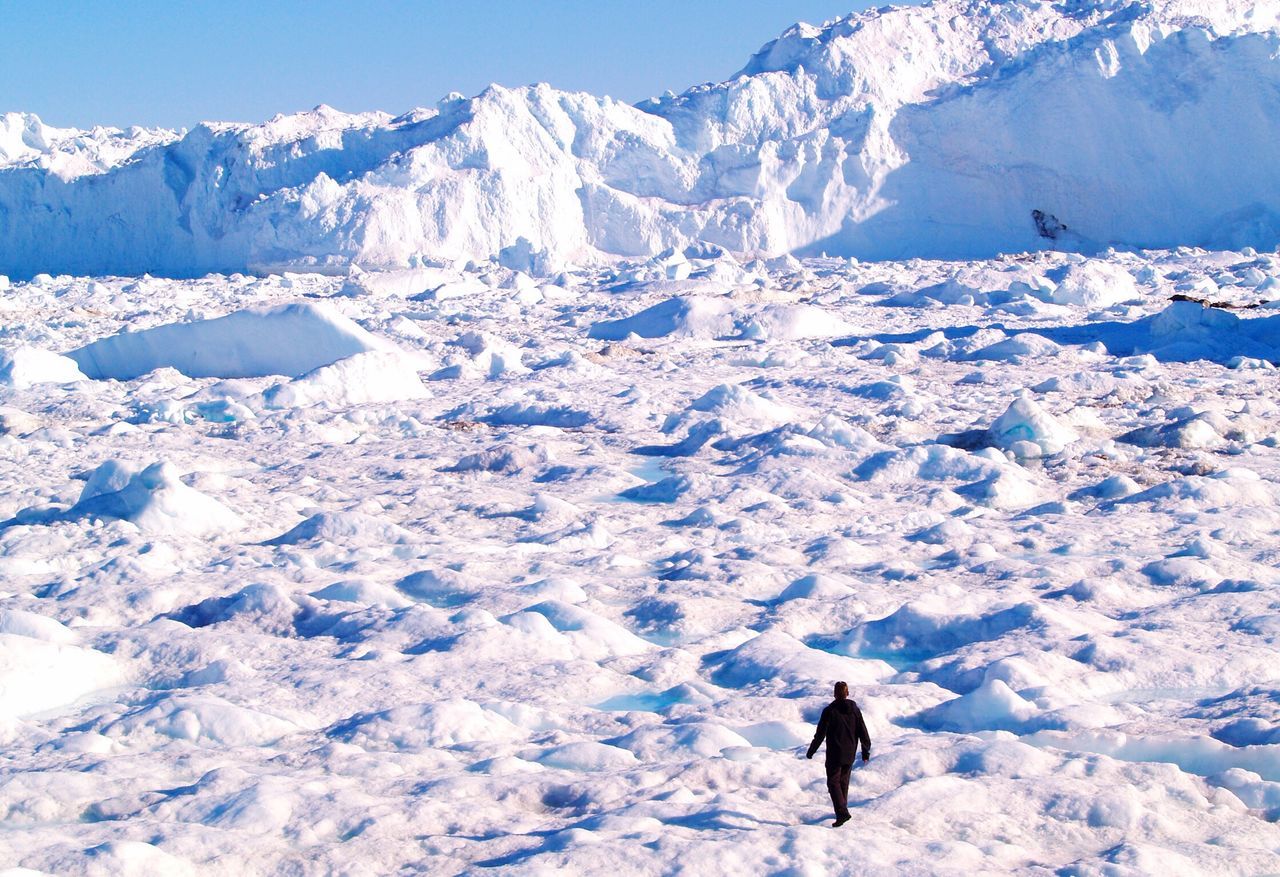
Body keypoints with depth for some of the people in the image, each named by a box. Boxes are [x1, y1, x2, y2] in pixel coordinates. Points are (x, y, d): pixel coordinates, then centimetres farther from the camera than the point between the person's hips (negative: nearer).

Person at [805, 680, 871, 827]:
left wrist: (811, 751, 1)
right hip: (850, 755, 5)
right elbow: (863, 733, 6)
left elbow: (820, 734, -10)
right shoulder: (855, 709, 2)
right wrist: (866, 752, 16)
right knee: (844, 782, 19)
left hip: (834, 755, -5)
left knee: (833, 782, -3)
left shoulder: (829, 711, -12)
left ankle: (842, 812, -19)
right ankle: (842, 809, 27)